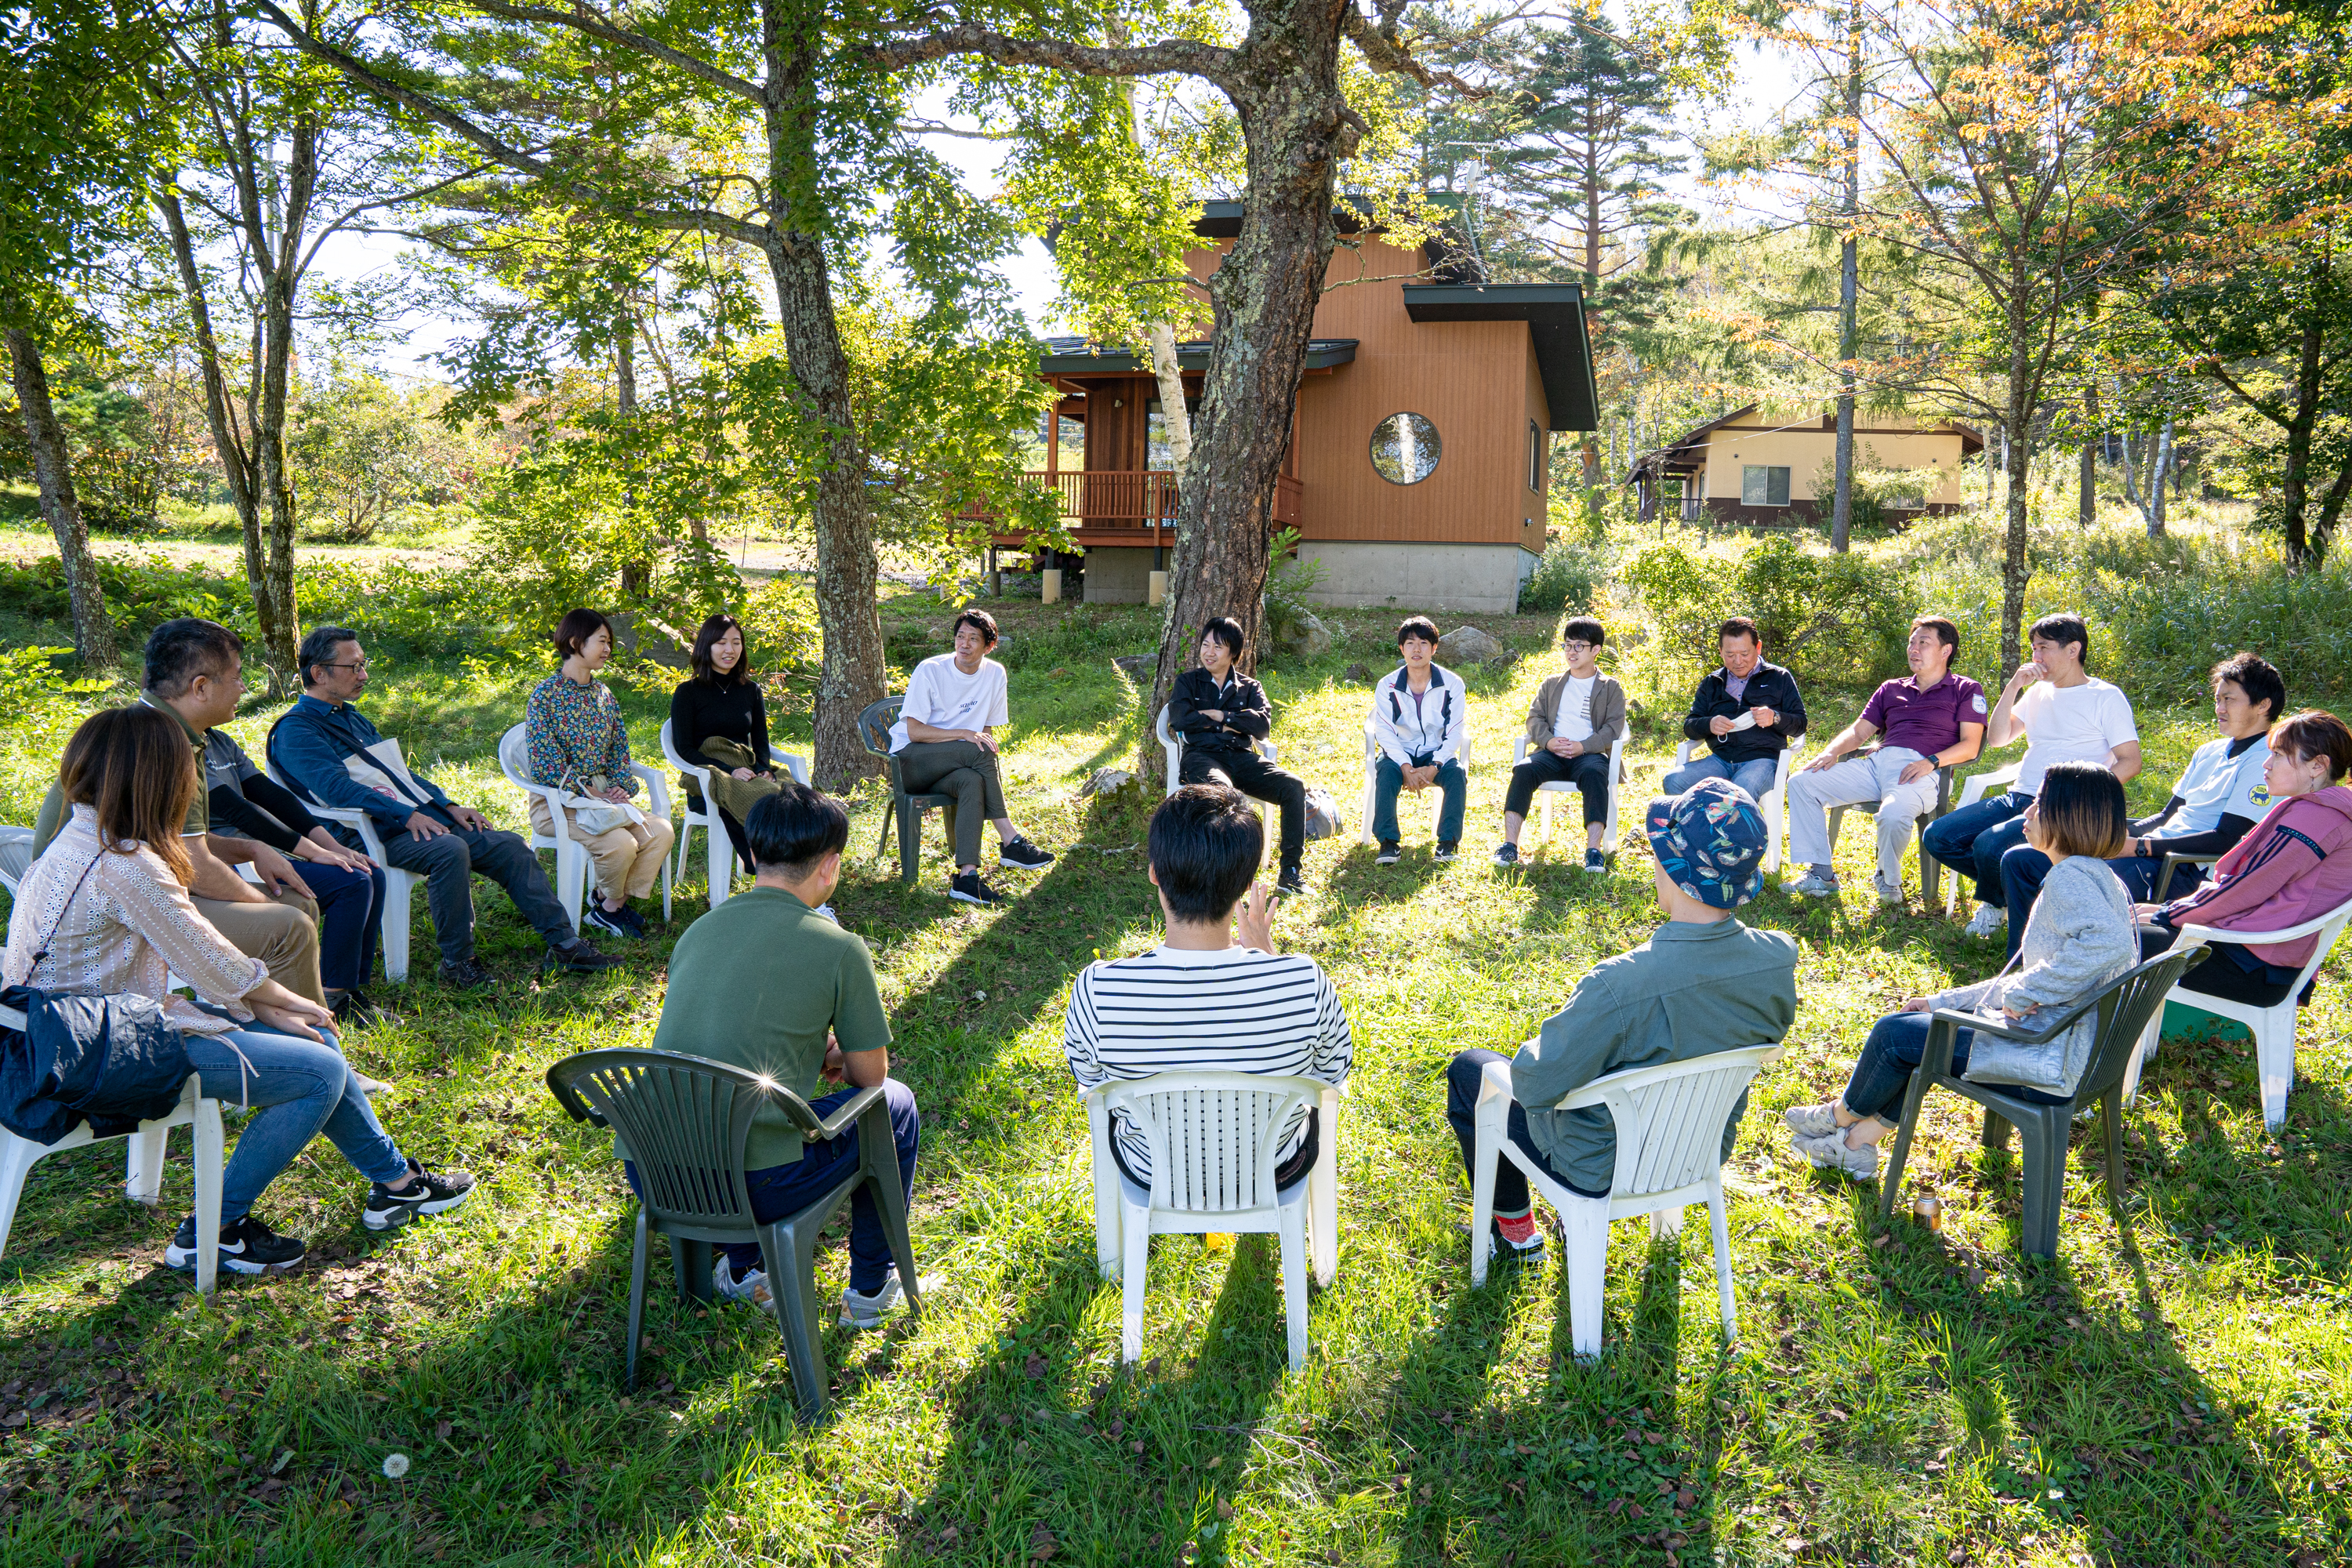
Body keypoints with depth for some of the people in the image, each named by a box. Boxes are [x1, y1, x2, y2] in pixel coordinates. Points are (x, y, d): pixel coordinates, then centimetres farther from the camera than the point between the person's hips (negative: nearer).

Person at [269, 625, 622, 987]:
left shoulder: (352, 719, 23)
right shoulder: (294, 732, -6)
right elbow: (336, 787, -20)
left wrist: (448, 806, 10)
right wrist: (406, 815, -26)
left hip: (419, 818, 9)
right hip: (369, 833, -9)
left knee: (510, 846, -5)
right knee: (450, 850, -35)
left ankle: (564, 943, -4)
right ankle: (457, 963, -23)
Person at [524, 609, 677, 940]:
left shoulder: (603, 693, 12)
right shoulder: (545, 695, -11)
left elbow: (619, 749, 15)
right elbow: (546, 763, -16)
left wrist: (621, 787, -5)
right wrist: (590, 795, -19)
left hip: (602, 793, 7)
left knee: (662, 831, -17)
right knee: (620, 843, -30)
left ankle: (610, 905, -4)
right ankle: (611, 903, 1)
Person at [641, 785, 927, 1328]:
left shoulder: (699, 930, 11)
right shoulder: (838, 948, -7)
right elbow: (870, 1075, 5)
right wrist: (839, 1058, 28)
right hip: (755, 1186, -6)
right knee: (894, 1105, 19)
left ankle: (741, 1267, 36)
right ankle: (871, 1287, 30)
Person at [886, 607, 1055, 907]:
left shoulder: (995, 674, 5)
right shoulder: (930, 671, -11)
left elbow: (988, 732, 11)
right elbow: (914, 731, -15)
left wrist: (994, 772, -8)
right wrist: (964, 734, -24)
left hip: (951, 768, 4)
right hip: (910, 762, -4)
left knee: (973, 781, -33)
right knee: (979, 751, -31)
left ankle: (967, 876, -40)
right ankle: (1011, 842, -28)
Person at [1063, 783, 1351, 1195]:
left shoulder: (1095, 990, -34)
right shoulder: (1306, 983, -34)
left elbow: (1090, 1083, -10)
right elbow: (1335, 1071, -10)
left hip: (1151, 1175, 0)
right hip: (1277, 1173, 0)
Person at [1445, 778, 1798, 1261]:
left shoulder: (1620, 986, -39)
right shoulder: (1780, 959, -20)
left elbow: (1534, 1084, -27)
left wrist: (1531, 1057, -5)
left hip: (1603, 1168, -6)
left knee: (1467, 1069, 18)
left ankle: (1515, 1227, 33)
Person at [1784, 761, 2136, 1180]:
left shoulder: (2072, 876, -18)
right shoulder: (2095, 877, 15)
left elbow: (2109, 941, -40)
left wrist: (2021, 992, -29)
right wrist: (1942, 1001, 19)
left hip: (2055, 1065, -11)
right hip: (2073, 1053, 11)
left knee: (1895, 1034, 1)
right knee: (1914, 1023, 17)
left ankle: (1840, 1116, 27)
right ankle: (1857, 1142, 19)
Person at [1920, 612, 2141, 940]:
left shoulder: (2106, 698, -2)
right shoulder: (2039, 692, 18)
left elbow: (2130, 761, -7)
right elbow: (1996, 738, 14)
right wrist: (2013, 687, 2)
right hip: (2018, 798, 7)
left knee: (1989, 845, -32)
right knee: (1936, 837, -9)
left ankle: (1995, 900, 3)